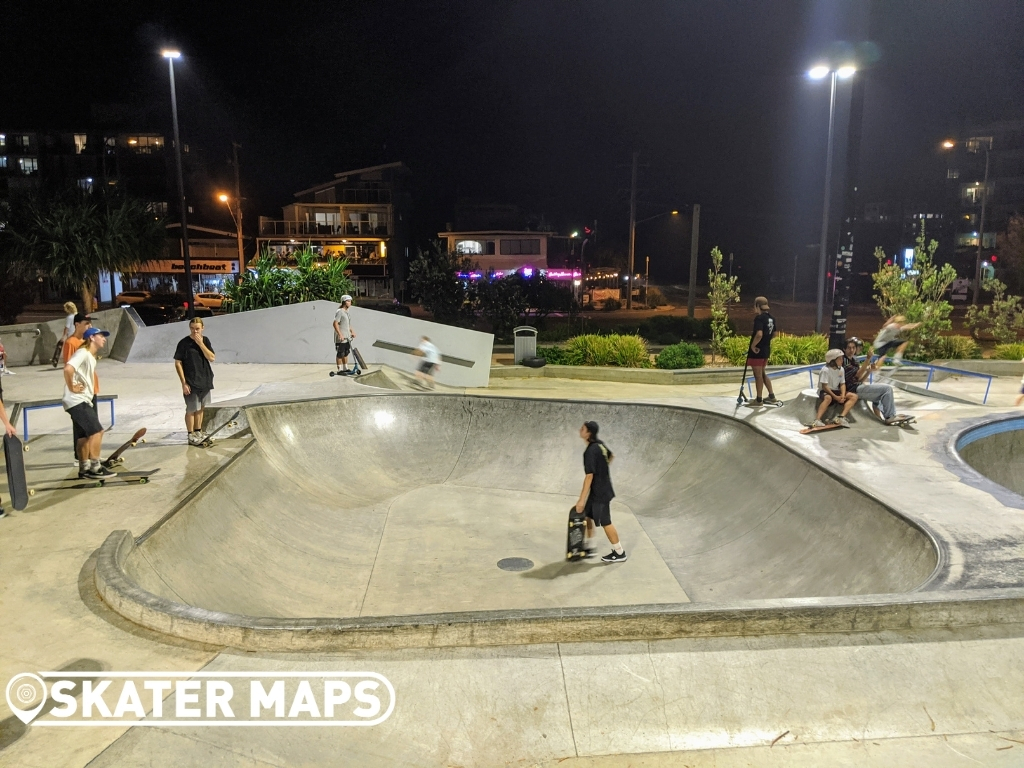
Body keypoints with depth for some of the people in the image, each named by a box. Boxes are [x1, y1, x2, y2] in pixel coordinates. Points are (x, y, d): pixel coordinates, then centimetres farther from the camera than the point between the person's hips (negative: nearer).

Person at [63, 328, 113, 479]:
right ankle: (95, 468, -8)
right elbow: (68, 369, -29)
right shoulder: (83, 353, -13)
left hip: (84, 401, 10)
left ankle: (84, 468, 20)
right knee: (97, 431, -12)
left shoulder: (91, 357, 17)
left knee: (85, 435, 13)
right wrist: (71, 387, -20)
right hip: (77, 401, -10)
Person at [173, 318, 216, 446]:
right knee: (191, 409, 2)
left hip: (205, 381, 5)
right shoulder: (184, 343, -11)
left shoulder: (205, 341, 4)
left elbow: (212, 358, -7)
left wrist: (200, 344, -17)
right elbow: (178, 363, -10)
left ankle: (198, 432, 32)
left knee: (201, 408, 17)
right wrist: (184, 383, -15)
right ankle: (191, 436, 14)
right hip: (191, 383, -5)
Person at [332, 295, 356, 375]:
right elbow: (335, 324, -22)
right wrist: (340, 335, -25)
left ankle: (345, 368, 26)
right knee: (340, 354, 0)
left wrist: (352, 332, 15)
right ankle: (340, 370, 7)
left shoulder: (347, 311, 13)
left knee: (346, 353, 16)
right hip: (340, 338, -9)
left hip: (347, 337, 9)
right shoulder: (339, 312, -16)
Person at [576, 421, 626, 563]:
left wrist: (582, 499, -26)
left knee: (605, 522, 2)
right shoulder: (599, 444, 3)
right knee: (587, 515, 17)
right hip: (602, 488, 9)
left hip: (600, 492, -9)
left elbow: (589, 476, -28)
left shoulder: (590, 451, -26)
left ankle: (619, 553, 15)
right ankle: (589, 547, 27)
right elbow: (611, 456, 22)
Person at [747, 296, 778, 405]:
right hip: (766, 349, 9)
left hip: (757, 351, -9)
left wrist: (753, 345, -20)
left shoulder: (759, 318, -19)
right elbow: (774, 334, 20)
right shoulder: (771, 318, 8)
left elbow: (759, 334, -32)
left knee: (758, 375, 2)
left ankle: (759, 400, 11)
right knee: (762, 374, 22)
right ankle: (771, 396, 26)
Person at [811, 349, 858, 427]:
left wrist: (843, 395, -15)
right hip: (825, 391, -8)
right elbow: (824, 386, -20)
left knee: (854, 396, -9)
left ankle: (841, 417, -26)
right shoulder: (825, 370, -17)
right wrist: (835, 397, -24)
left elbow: (842, 384, 5)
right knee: (828, 398, -41)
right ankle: (817, 420, -49)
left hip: (836, 391, 8)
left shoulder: (841, 369, 4)